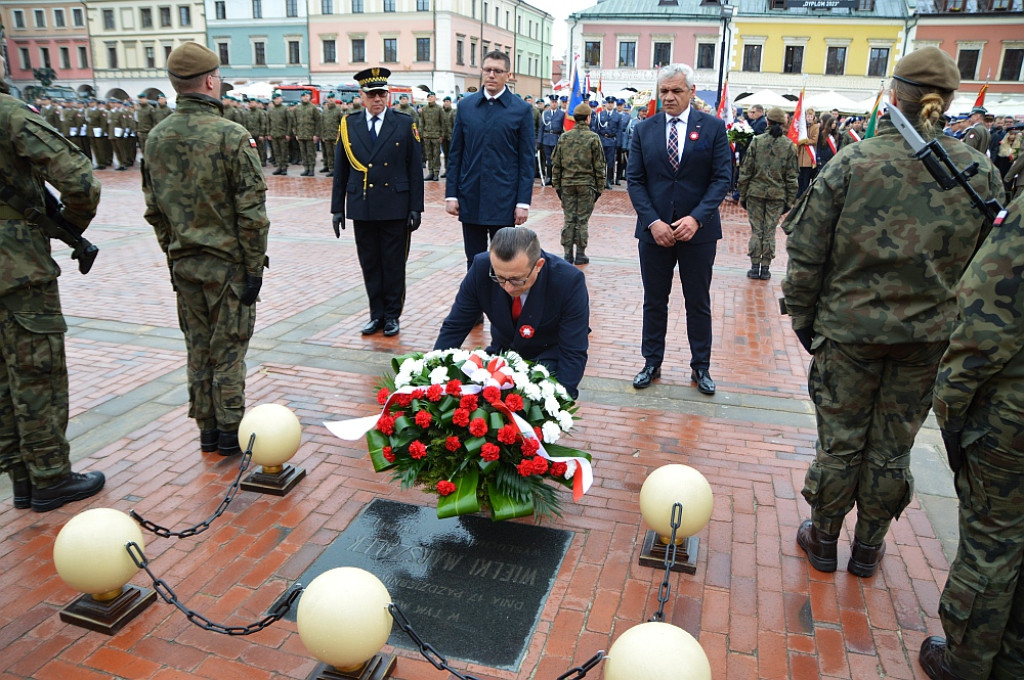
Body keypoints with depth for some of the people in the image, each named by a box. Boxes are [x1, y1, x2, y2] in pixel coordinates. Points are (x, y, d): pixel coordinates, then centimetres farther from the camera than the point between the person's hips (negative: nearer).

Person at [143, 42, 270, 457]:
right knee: (228, 350, 4)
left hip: (183, 263, 6)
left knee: (198, 349, 14)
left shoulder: (156, 138, 4)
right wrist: (254, 267, -9)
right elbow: (251, 212, -16)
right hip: (227, 263, -5)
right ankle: (231, 434, 15)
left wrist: (173, 252, 19)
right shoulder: (231, 135, -15)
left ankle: (207, 430, 25)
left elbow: (153, 209, 11)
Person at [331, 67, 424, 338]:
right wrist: (338, 208, 5)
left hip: (395, 208, -2)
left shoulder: (404, 123, 0)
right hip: (362, 208, 2)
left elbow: (415, 169, 0)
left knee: (394, 264, 5)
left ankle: (392, 315, 18)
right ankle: (376, 314, 21)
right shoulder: (348, 124, 6)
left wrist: (416, 207, -5)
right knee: (369, 265, 9)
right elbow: (340, 170, 8)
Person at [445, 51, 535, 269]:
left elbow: (526, 160, -2)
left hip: (504, 200, -2)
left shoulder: (521, 109, 0)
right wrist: (451, 194, 2)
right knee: (474, 263, 10)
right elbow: (455, 154, 8)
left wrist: (523, 202, -8)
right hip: (470, 199, 3)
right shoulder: (465, 105, 7)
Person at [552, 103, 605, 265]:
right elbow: (600, 165, -4)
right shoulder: (593, 138, -5)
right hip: (586, 185, -2)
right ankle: (580, 254, 9)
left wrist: (557, 185, 12)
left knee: (569, 220, 7)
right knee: (582, 220, 4)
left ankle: (567, 254, 10)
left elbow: (556, 164, 6)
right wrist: (599, 187, 3)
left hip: (567, 184, 3)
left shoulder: (564, 137, 3)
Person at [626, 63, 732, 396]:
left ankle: (701, 367, 24)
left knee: (698, 303, 10)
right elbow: (634, 180, 0)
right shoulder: (644, 129, 4)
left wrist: (696, 218, -18)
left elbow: (722, 178, -5)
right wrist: (652, 221, -13)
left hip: (698, 231, -1)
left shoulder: (713, 128, -1)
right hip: (655, 229, 1)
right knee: (654, 302, 11)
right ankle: (652, 363, 25)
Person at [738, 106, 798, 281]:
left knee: (756, 230, 6)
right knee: (769, 232, 7)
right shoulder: (789, 145, -1)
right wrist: (790, 200, 8)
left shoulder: (757, 141, -5)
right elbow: (792, 176, 1)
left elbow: (746, 171, -3)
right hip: (777, 194, 1)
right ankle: (765, 268, 12)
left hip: (756, 192, -1)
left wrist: (742, 194, 5)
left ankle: (755, 267, 9)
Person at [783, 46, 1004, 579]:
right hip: (929, 338, 3)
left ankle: (823, 541, 29)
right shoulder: (980, 172, -1)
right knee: (893, 448, 15)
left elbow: (807, 254, -10)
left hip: (849, 330, -2)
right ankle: (867, 549, 32)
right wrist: (961, 325, 16)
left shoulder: (852, 162, -11)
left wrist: (803, 317, 1)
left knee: (839, 442, 11)